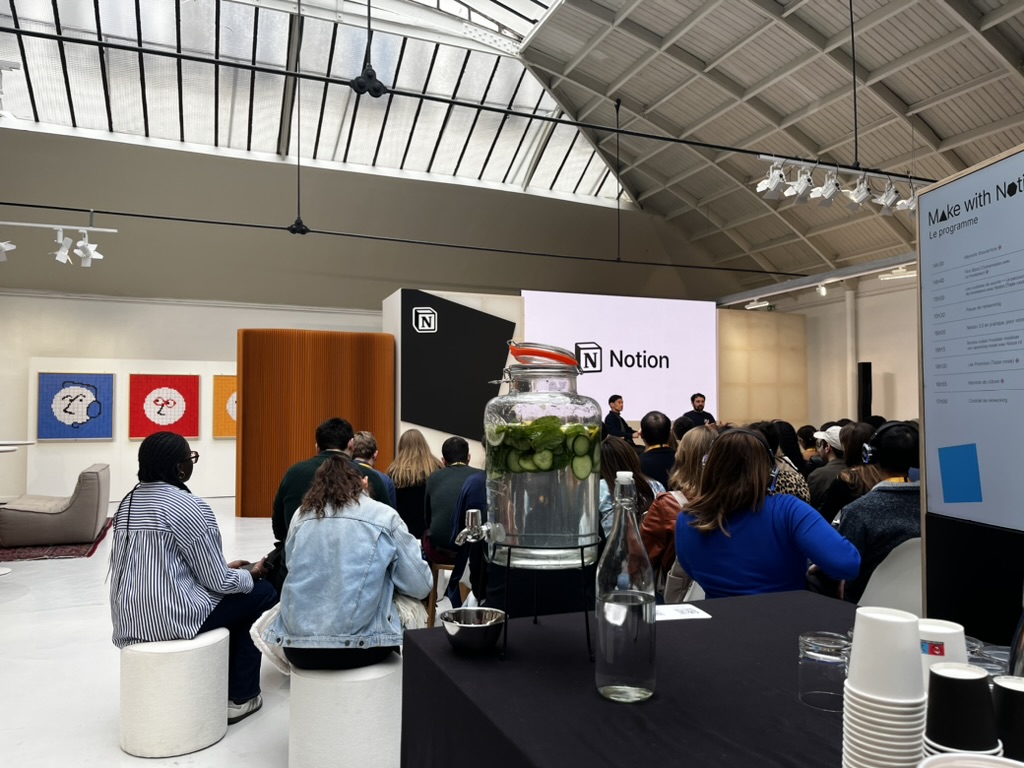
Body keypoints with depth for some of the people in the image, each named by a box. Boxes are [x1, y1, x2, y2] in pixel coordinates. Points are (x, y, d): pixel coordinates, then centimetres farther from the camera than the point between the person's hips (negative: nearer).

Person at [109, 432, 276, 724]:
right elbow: (219, 583, -13)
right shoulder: (189, 507, -15)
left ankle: (222, 684, 33)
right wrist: (251, 574, 8)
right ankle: (241, 697, 15)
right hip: (174, 618, -8)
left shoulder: (128, 502, 9)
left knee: (237, 586, 27)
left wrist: (224, 567, 18)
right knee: (261, 593, 11)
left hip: (128, 620, 8)